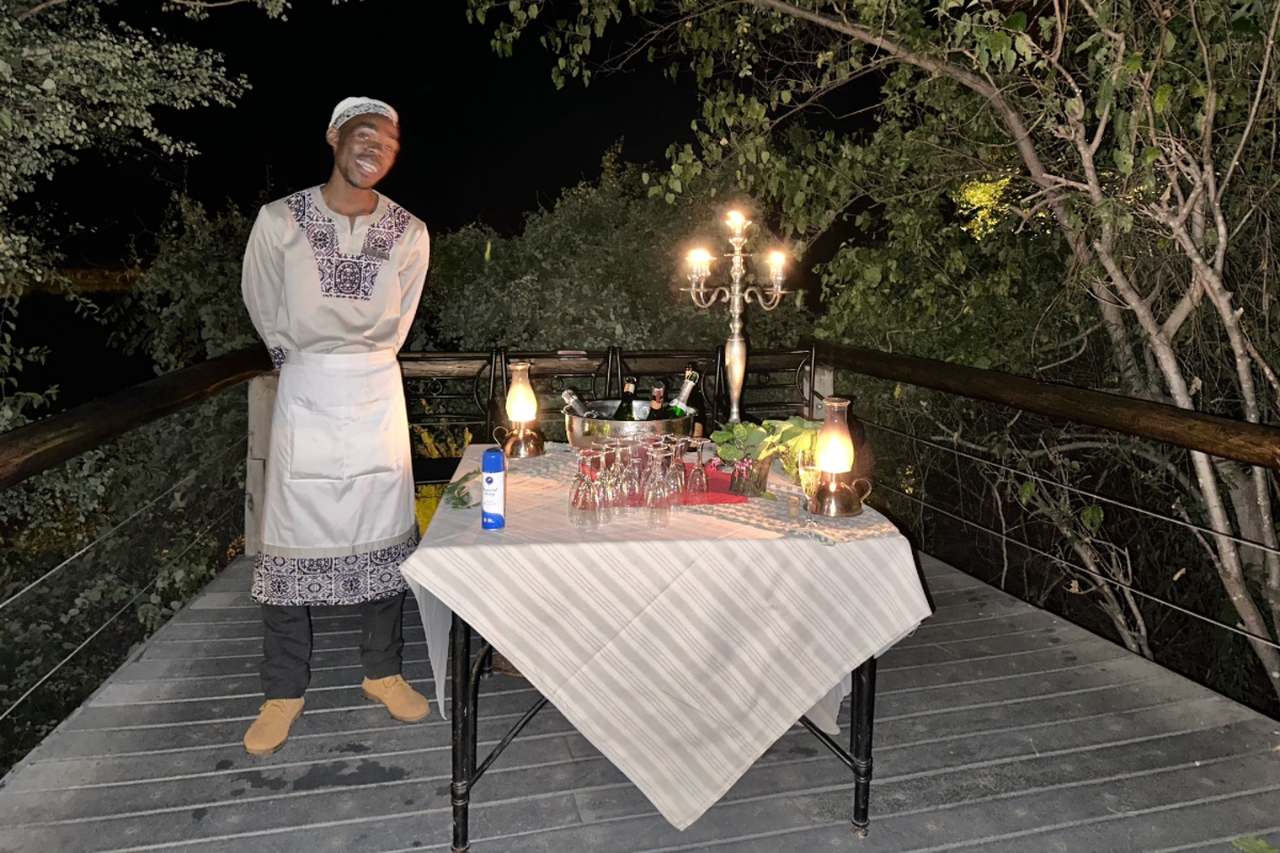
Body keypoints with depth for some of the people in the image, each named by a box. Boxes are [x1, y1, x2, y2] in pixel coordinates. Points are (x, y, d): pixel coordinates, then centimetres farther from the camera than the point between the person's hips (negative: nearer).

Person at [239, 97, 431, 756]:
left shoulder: (409, 233, -2)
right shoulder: (280, 220, -8)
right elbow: (265, 310, 6)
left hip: (376, 391, 2)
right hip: (304, 394, -1)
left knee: (381, 530, 6)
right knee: (292, 535, 1)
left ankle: (382, 671, 21)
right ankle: (284, 689, 15)